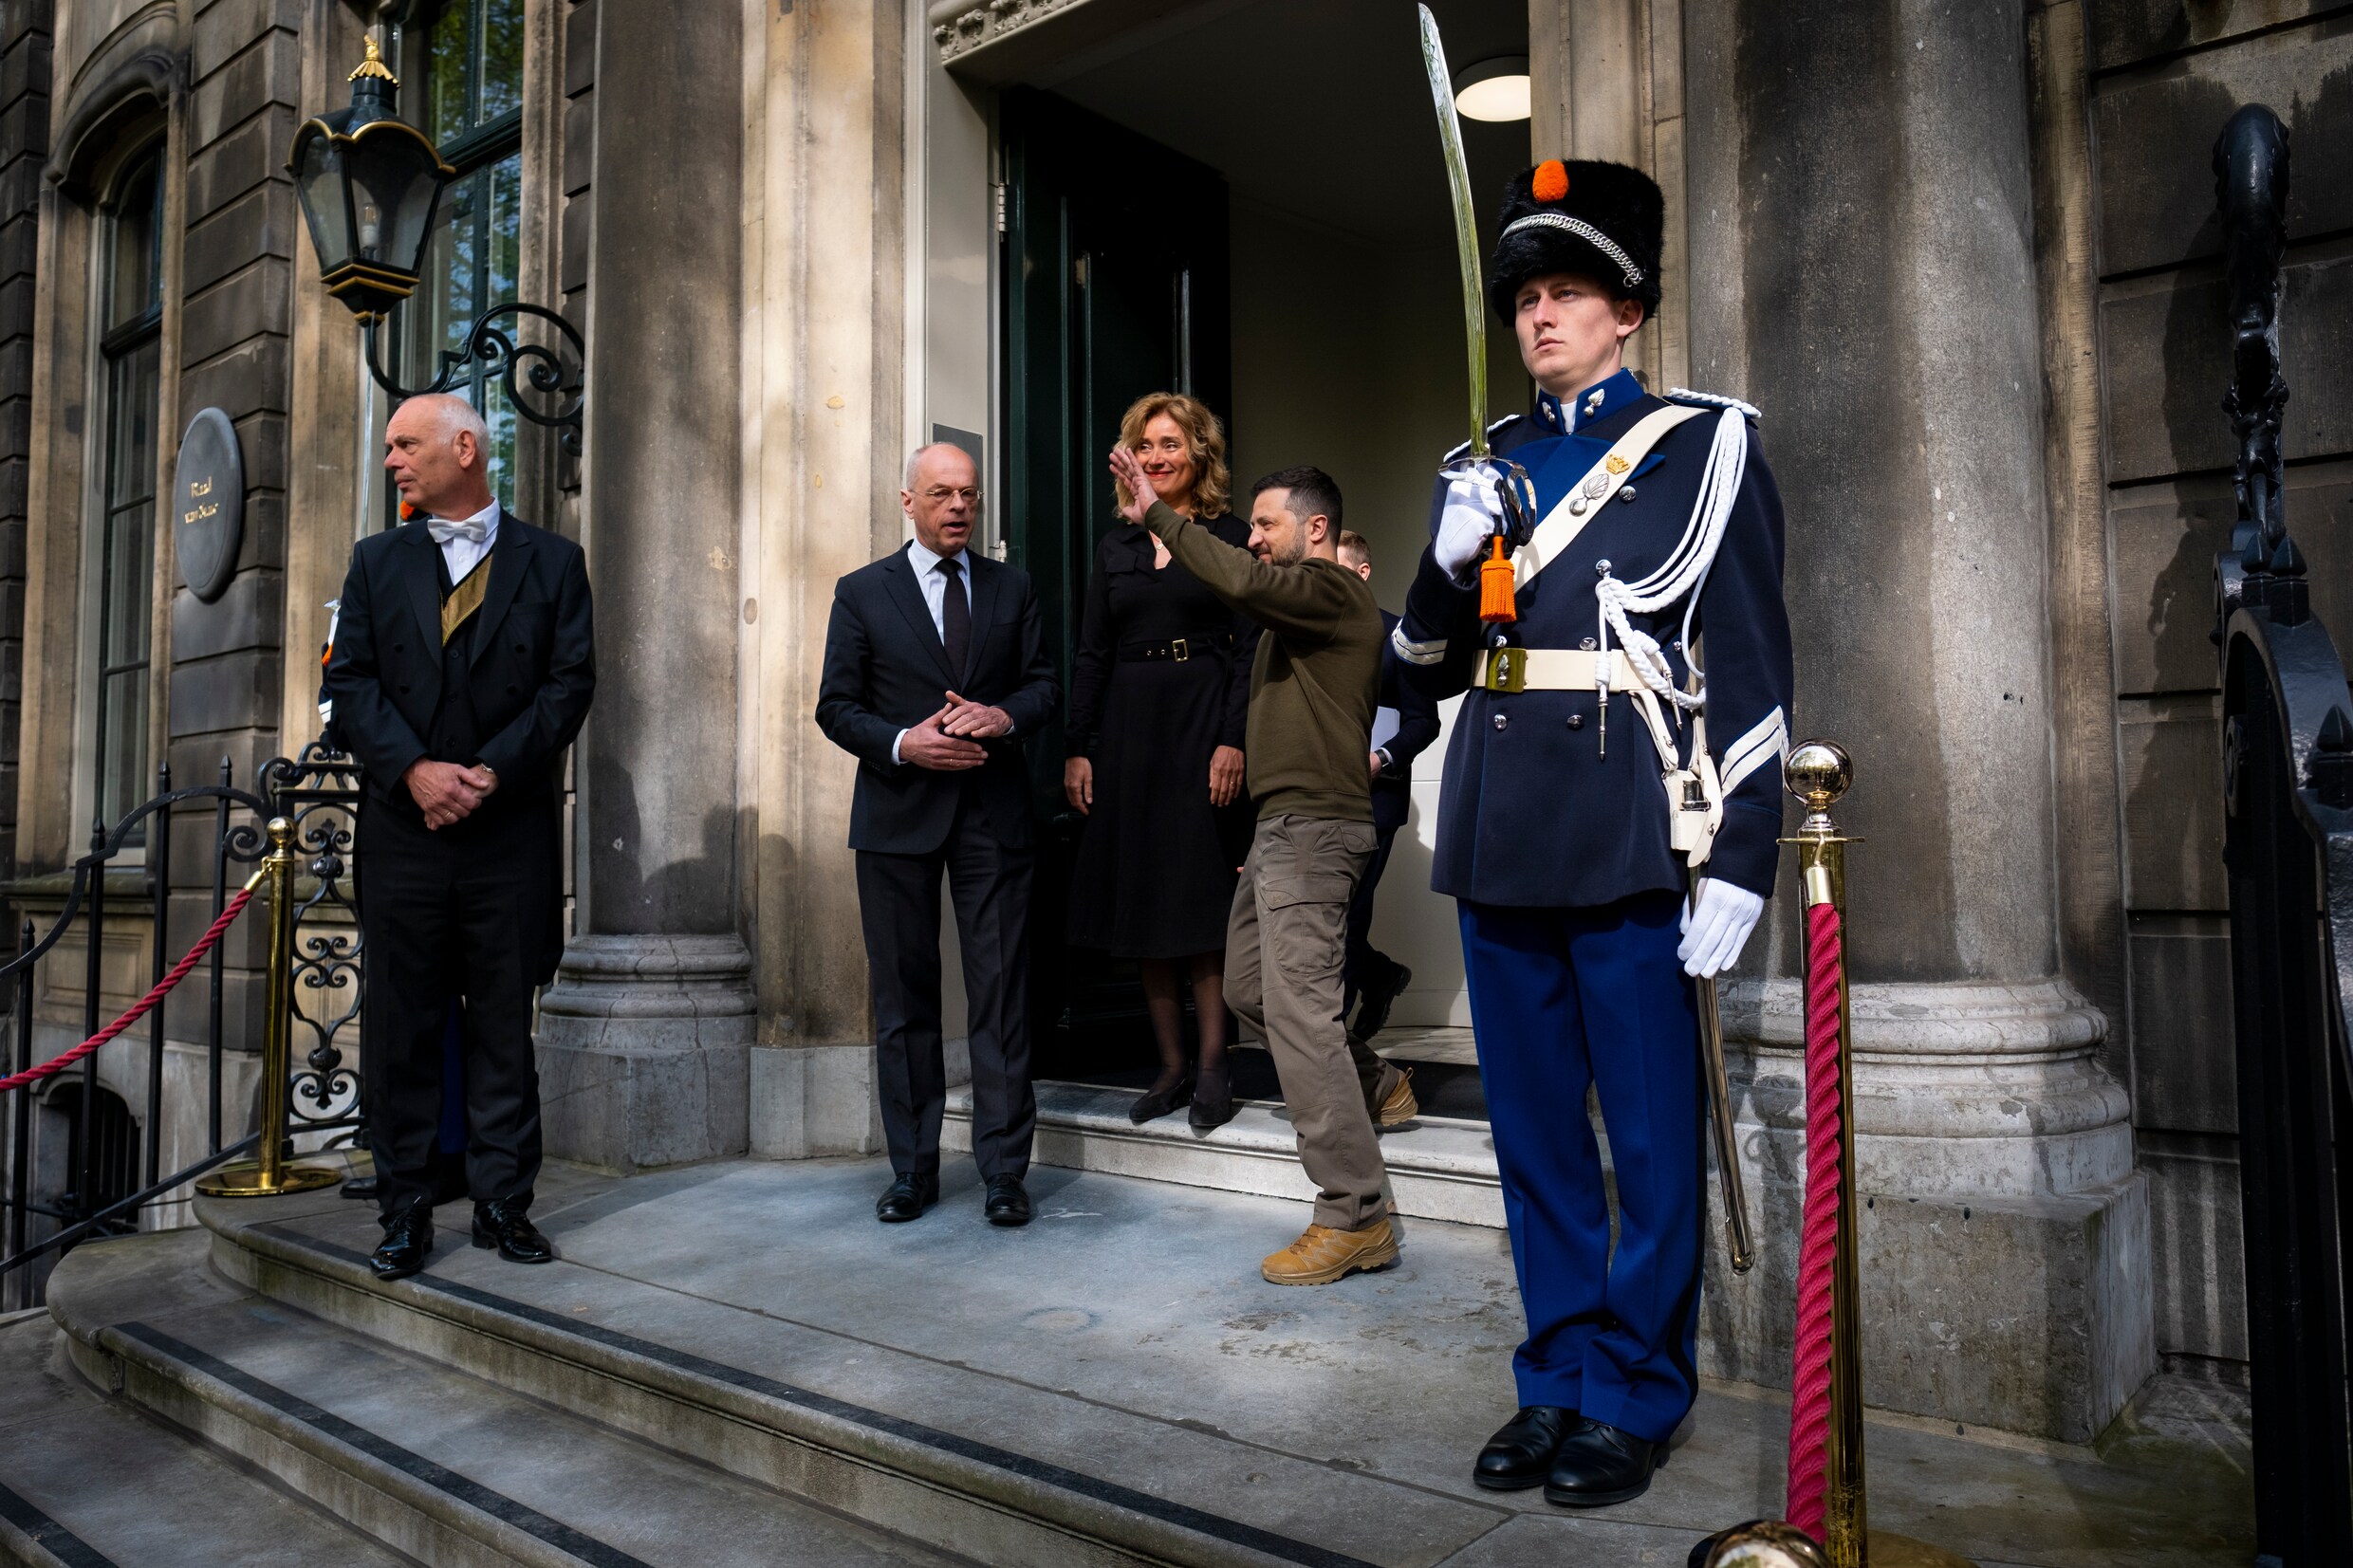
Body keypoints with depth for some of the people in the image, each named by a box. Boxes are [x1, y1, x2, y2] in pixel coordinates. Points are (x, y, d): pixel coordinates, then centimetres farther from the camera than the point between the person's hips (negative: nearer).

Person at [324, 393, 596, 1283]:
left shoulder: (553, 562, 6)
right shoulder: (377, 561, 14)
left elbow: (570, 683, -2)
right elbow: (350, 682, 5)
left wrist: (490, 773, -13)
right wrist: (415, 769, -11)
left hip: (511, 831, -2)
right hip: (402, 830, 2)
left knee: (504, 1027, 5)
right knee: (400, 1028, 5)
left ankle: (503, 1204, 14)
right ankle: (405, 1214, 15)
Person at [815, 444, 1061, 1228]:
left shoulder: (1012, 588, 11)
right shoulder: (861, 593, 6)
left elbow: (1044, 683, 11)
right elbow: (836, 706, 3)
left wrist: (1005, 716, -11)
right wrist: (903, 744, -14)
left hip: (993, 811, 1)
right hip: (898, 812, 0)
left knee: (1002, 994, -2)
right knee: (903, 996, 6)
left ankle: (1003, 1170, 7)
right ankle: (912, 1169, 17)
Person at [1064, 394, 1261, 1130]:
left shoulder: (1229, 539, 2)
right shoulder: (1115, 546, 13)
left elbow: (1250, 649, -4)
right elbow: (1090, 654, 11)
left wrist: (1233, 740, -15)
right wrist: (1078, 748, 3)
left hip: (1203, 727, -4)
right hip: (1129, 729, 4)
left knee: (1201, 900, -4)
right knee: (1141, 900, 5)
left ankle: (1212, 1065, 4)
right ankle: (1172, 1065, 14)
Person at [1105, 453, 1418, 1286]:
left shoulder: (1334, 590, -10)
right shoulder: (1297, 606, 22)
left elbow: (1241, 583, -27)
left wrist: (1157, 514, -20)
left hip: (1314, 826, -11)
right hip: (1280, 825, 11)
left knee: (1297, 1006, -13)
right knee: (1248, 986, 17)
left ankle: (1355, 1218, -9)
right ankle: (1375, 1087, 32)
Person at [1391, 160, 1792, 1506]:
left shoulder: (1702, 448, 2)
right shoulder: (1484, 467, 16)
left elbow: (1752, 670, -3)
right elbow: (1423, 666, 17)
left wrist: (1741, 864, -10)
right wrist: (1449, 563, -2)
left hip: (1632, 837, -5)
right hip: (1501, 838, 5)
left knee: (1652, 1133, 4)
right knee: (1534, 1129, 12)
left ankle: (1638, 1396, 20)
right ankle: (1562, 1377, 26)